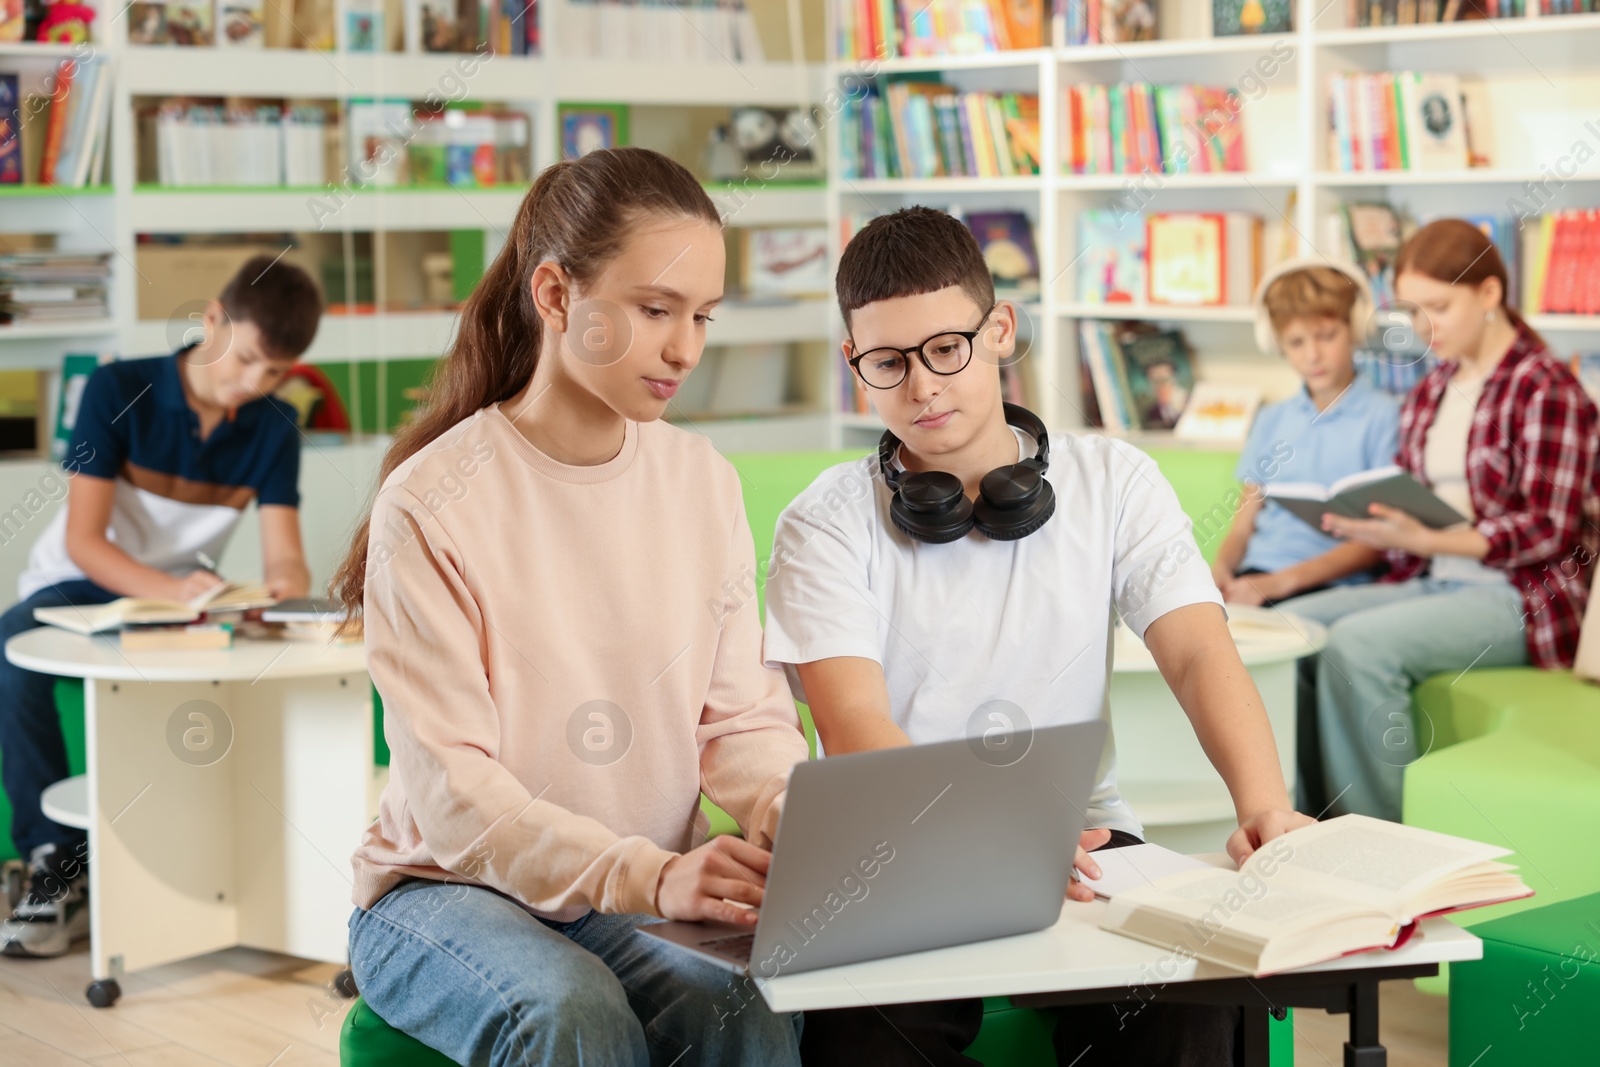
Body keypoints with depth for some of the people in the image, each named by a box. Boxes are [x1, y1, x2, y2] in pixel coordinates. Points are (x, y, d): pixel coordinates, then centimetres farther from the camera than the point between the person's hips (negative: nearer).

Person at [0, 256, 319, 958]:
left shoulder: (273, 430, -1)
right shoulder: (118, 390, -15)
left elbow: (283, 555, -8)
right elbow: (83, 541, -21)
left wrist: (286, 584, -34)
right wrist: (168, 588, -39)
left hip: (182, 595, 3)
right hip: (81, 587, -3)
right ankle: (56, 861, -30)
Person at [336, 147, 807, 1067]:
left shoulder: (703, 481, 4)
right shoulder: (433, 502, -13)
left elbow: (743, 714, 6)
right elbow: (449, 793, -18)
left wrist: (786, 809, -18)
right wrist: (649, 877, -32)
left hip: (645, 894, 4)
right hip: (448, 889, -3)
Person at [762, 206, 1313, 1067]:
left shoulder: (1110, 481, 9)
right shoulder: (826, 524, 1)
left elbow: (1198, 654, -1)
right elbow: (856, 726, -13)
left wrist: (1262, 806, -24)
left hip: (1083, 841, 2)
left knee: (1186, 998, -29)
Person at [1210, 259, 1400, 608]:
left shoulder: (1382, 416, 3)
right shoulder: (1271, 420, 20)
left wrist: (1284, 580, -15)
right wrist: (1221, 566, -7)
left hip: (1331, 582, -5)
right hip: (1252, 574, 5)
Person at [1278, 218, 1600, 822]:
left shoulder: (1546, 389, -8)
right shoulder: (1428, 392, 15)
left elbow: (1550, 531, -15)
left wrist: (1425, 540, -25)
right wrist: (1363, 524, -5)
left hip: (1519, 596, -8)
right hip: (1431, 583, 8)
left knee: (1356, 642, -29)